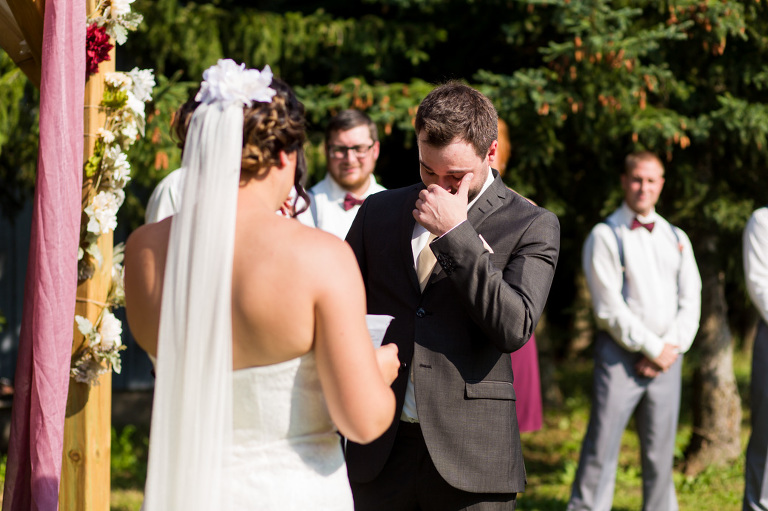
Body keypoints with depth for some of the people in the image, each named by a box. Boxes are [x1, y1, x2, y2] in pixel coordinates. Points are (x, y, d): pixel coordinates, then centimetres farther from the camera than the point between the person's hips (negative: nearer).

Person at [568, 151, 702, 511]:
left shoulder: (676, 238, 16)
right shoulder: (605, 236, 0)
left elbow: (691, 300, 11)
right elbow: (610, 308, -7)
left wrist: (672, 347, -4)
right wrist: (653, 348, -8)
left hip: (666, 357, 5)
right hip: (621, 356, -4)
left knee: (660, 454, 6)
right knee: (601, 451, -8)